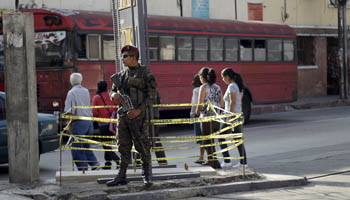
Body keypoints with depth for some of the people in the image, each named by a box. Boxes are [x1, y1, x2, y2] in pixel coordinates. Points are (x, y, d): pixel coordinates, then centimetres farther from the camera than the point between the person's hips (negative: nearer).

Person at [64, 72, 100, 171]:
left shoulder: (71, 92, -7)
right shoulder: (86, 91, 12)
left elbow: (68, 110, -12)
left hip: (79, 122, -7)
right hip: (89, 121, 7)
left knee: (77, 148, 0)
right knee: (86, 146, 17)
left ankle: (83, 169, -2)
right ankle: (94, 164, 5)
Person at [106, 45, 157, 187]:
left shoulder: (145, 74, -4)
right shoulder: (121, 75, 14)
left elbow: (151, 95, -8)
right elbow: (112, 91, 20)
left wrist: (139, 110, -17)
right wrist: (115, 95, -5)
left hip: (138, 115, -6)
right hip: (122, 115, 6)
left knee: (143, 147, -4)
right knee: (124, 148, 9)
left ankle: (147, 176, 4)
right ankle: (121, 176, 14)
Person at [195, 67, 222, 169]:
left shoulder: (203, 87, -9)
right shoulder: (217, 87, 9)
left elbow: (200, 104, -12)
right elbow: (221, 104, 11)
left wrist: (198, 111, 8)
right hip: (217, 119, 7)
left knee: (208, 143, 2)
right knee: (210, 142, 20)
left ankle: (215, 165, 0)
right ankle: (210, 162, 26)